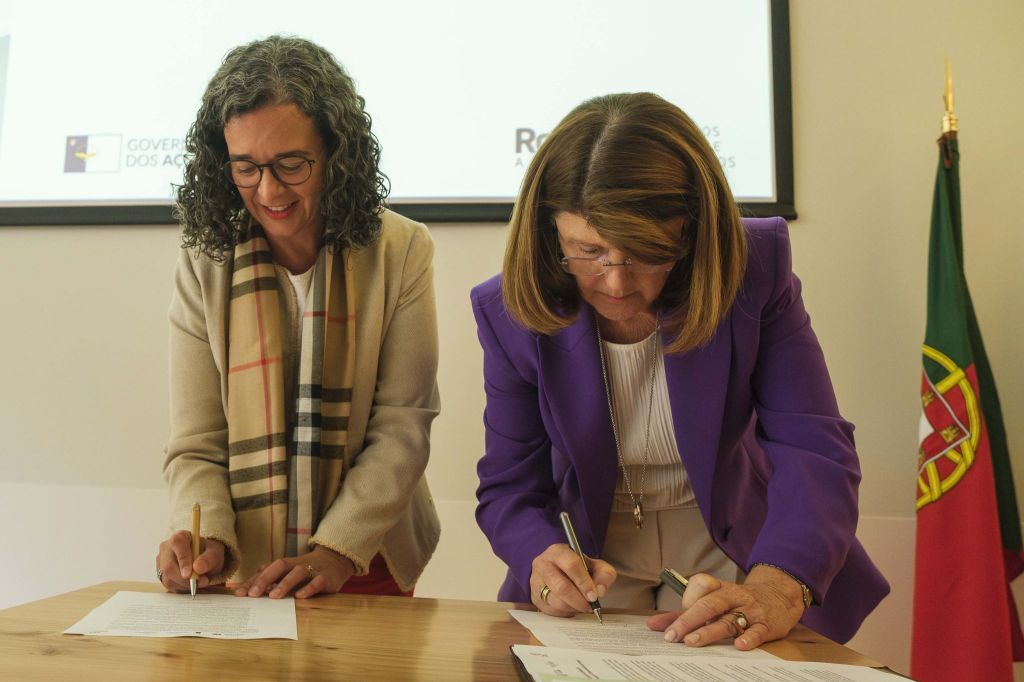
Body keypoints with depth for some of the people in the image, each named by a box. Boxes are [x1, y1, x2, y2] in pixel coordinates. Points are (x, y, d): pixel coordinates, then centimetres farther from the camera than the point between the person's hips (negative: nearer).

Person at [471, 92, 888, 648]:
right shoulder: (512, 312, -14)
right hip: (595, 564, 1)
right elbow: (510, 487, -7)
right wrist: (542, 559, -29)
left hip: (729, 554, 0)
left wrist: (777, 586, -36)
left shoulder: (755, 269, -16)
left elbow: (814, 450, -19)